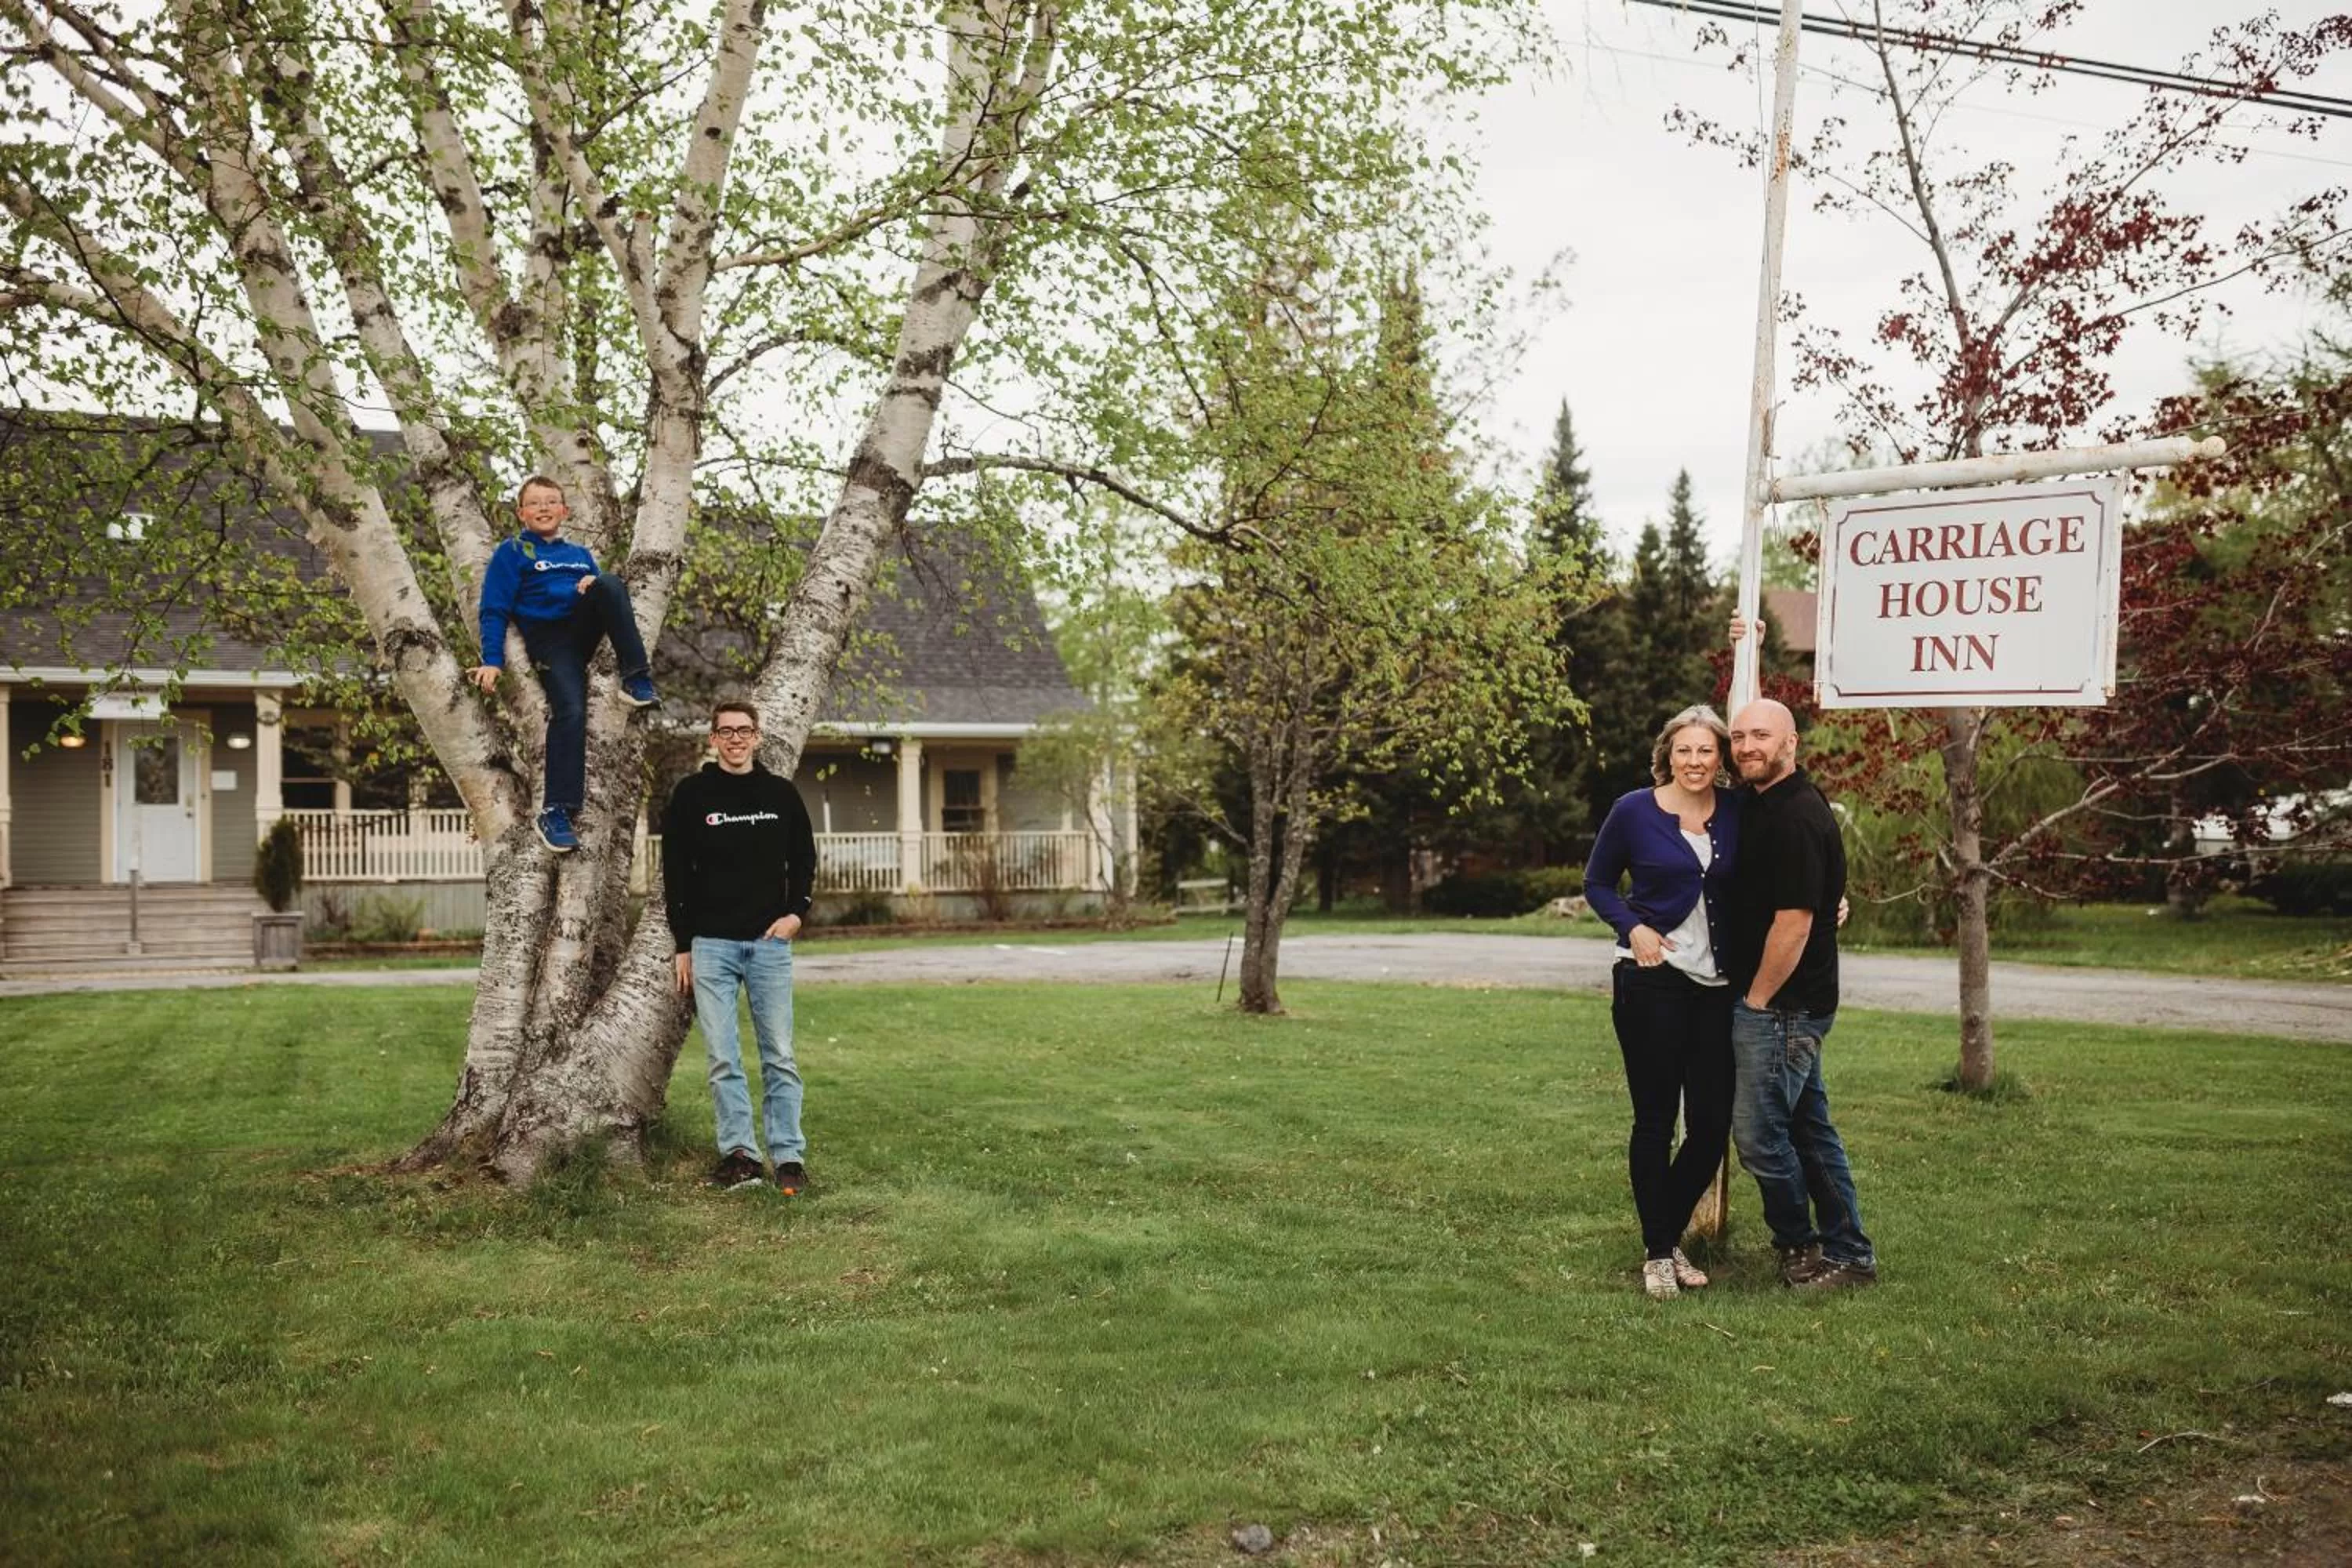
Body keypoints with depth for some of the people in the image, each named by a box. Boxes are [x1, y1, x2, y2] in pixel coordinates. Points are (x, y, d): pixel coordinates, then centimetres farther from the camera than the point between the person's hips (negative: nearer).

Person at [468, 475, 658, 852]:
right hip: (549, 640, -4)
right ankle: (556, 811, -31)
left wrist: (596, 585, -1)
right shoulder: (511, 553, 14)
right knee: (570, 710, -30)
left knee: (609, 582, -28)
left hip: (586, 629, 4)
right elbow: (495, 610, 7)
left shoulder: (580, 554, 29)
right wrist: (492, 661, -6)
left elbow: (608, 594, 24)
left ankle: (636, 679, -30)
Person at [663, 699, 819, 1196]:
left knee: (779, 1056, 1)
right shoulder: (690, 795, 2)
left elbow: (804, 859, 15)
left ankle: (789, 1156, 5)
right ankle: (738, 1153, 3)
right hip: (711, 945, -1)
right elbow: (675, 873, 4)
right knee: (723, 1058, -2)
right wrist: (683, 946, 0)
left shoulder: (781, 793, 7)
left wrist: (796, 912, -2)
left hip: (770, 942, 1)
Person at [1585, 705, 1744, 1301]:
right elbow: (1597, 883, 5)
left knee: (1712, 1124, 5)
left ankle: (1670, 1237, 25)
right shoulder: (1634, 811, -5)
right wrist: (1633, 928, -11)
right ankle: (1657, 1254, 16)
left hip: (1717, 987, 3)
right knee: (1655, 1119, 3)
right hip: (1651, 983, -3)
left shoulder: (1738, 812, 3)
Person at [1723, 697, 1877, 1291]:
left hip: (1780, 1006, -10)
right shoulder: (1764, 804, 11)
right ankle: (1848, 1253, 22)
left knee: (1759, 1133, -2)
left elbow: (1793, 921, -22)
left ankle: (1799, 1247, 15)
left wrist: (1758, 998, -14)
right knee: (1809, 1130, 14)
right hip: (1791, 1006, 10)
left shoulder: (1795, 817, -19)